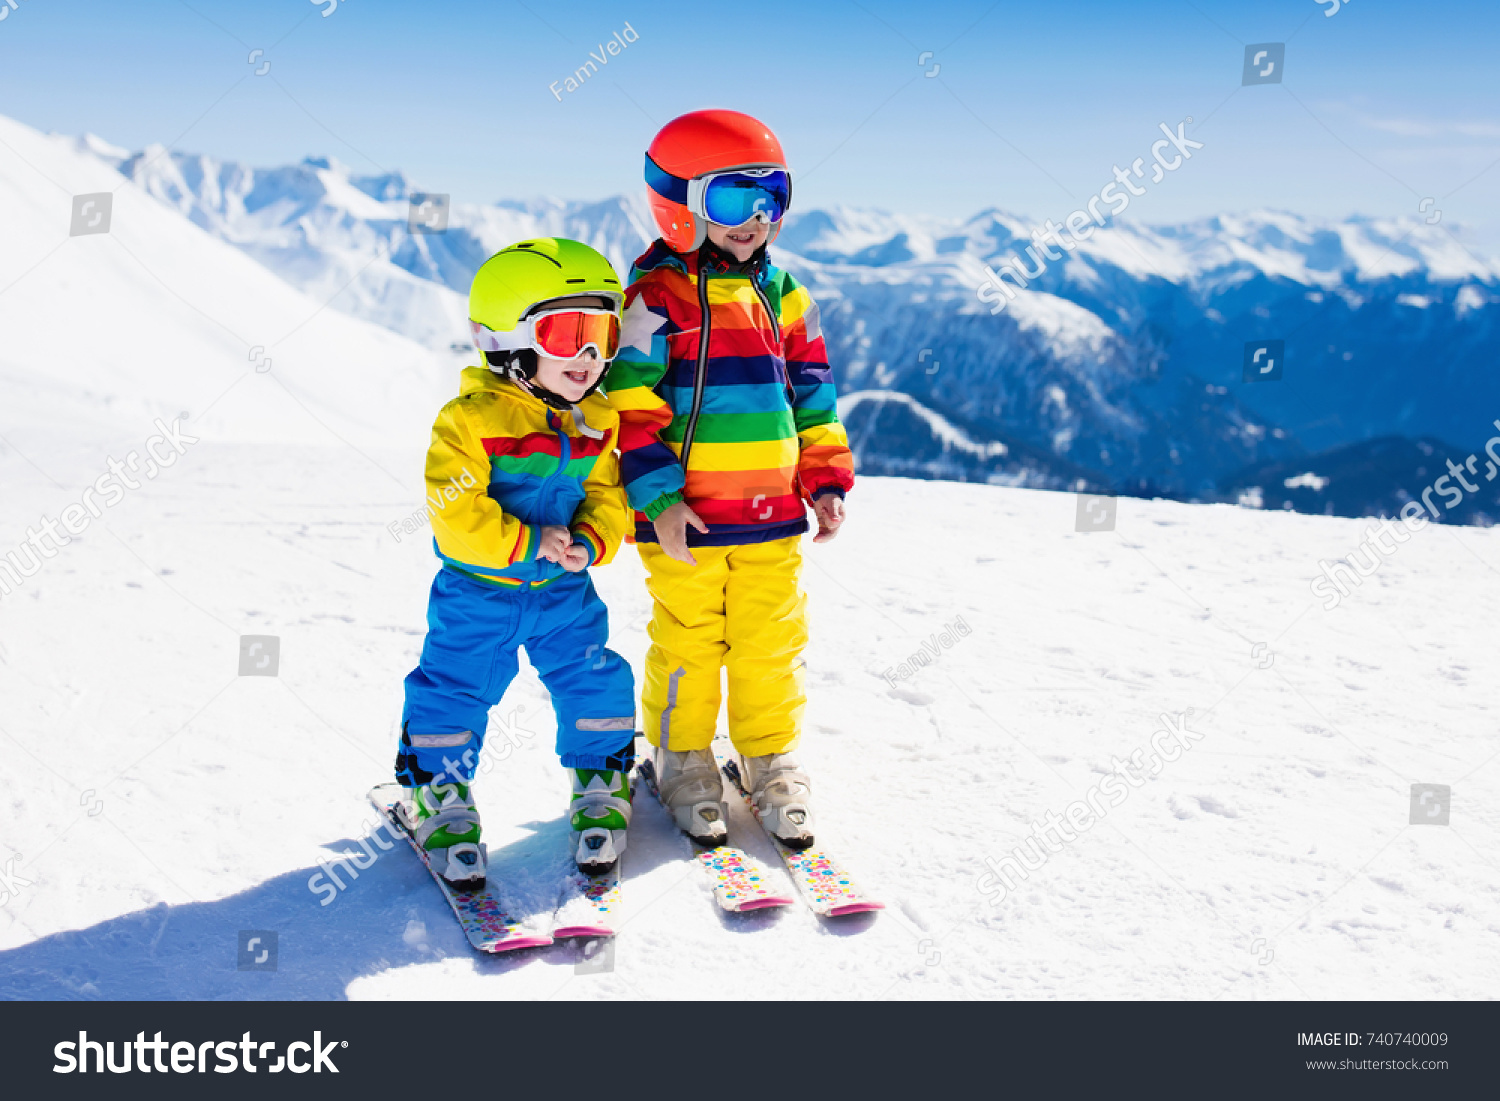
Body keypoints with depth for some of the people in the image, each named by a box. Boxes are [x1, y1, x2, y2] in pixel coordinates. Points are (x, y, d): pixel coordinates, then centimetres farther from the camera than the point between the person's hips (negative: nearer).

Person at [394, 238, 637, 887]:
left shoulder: (596, 420, 2)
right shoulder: (470, 420, -16)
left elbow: (607, 497, 5)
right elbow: (455, 515, -20)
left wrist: (589, 542, -15)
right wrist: (528, 543, -24)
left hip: (565, 590, 4)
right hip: (477, 592, -4)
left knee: (596, 684, 2)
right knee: (453, 692, 0)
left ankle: (600, 789, 24)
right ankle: (439, 797, 22)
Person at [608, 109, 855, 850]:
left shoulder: (779, 291, 10)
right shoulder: (657, 293, -8)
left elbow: (811, 391, 15)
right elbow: (631, 402, -11)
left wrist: (825, 480, 10)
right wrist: (657, 498, -16)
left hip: (772, 515, 5)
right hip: (686, 520, -4)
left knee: (772, 644, 10)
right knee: (687, 645, 8)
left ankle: (771, 760, 26)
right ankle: (682, 761, 26)